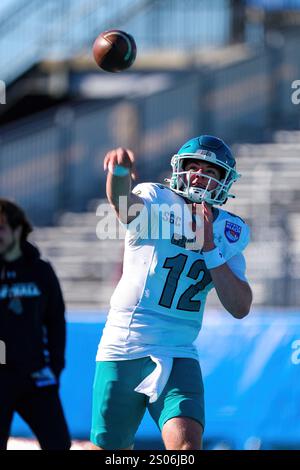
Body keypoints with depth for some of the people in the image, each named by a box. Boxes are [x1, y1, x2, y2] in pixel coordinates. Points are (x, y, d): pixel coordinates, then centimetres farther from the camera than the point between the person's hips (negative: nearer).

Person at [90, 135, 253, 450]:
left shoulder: (229, 233, 8)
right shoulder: (155, 202, -2)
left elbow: (240, 308, -1)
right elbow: (123, 201, -28)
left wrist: (210, 248, -11)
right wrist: (120, 172, -52)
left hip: (178, 356, 2)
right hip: (123, 350, -2)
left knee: (187, 444, -20)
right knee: (108, 450, 5)